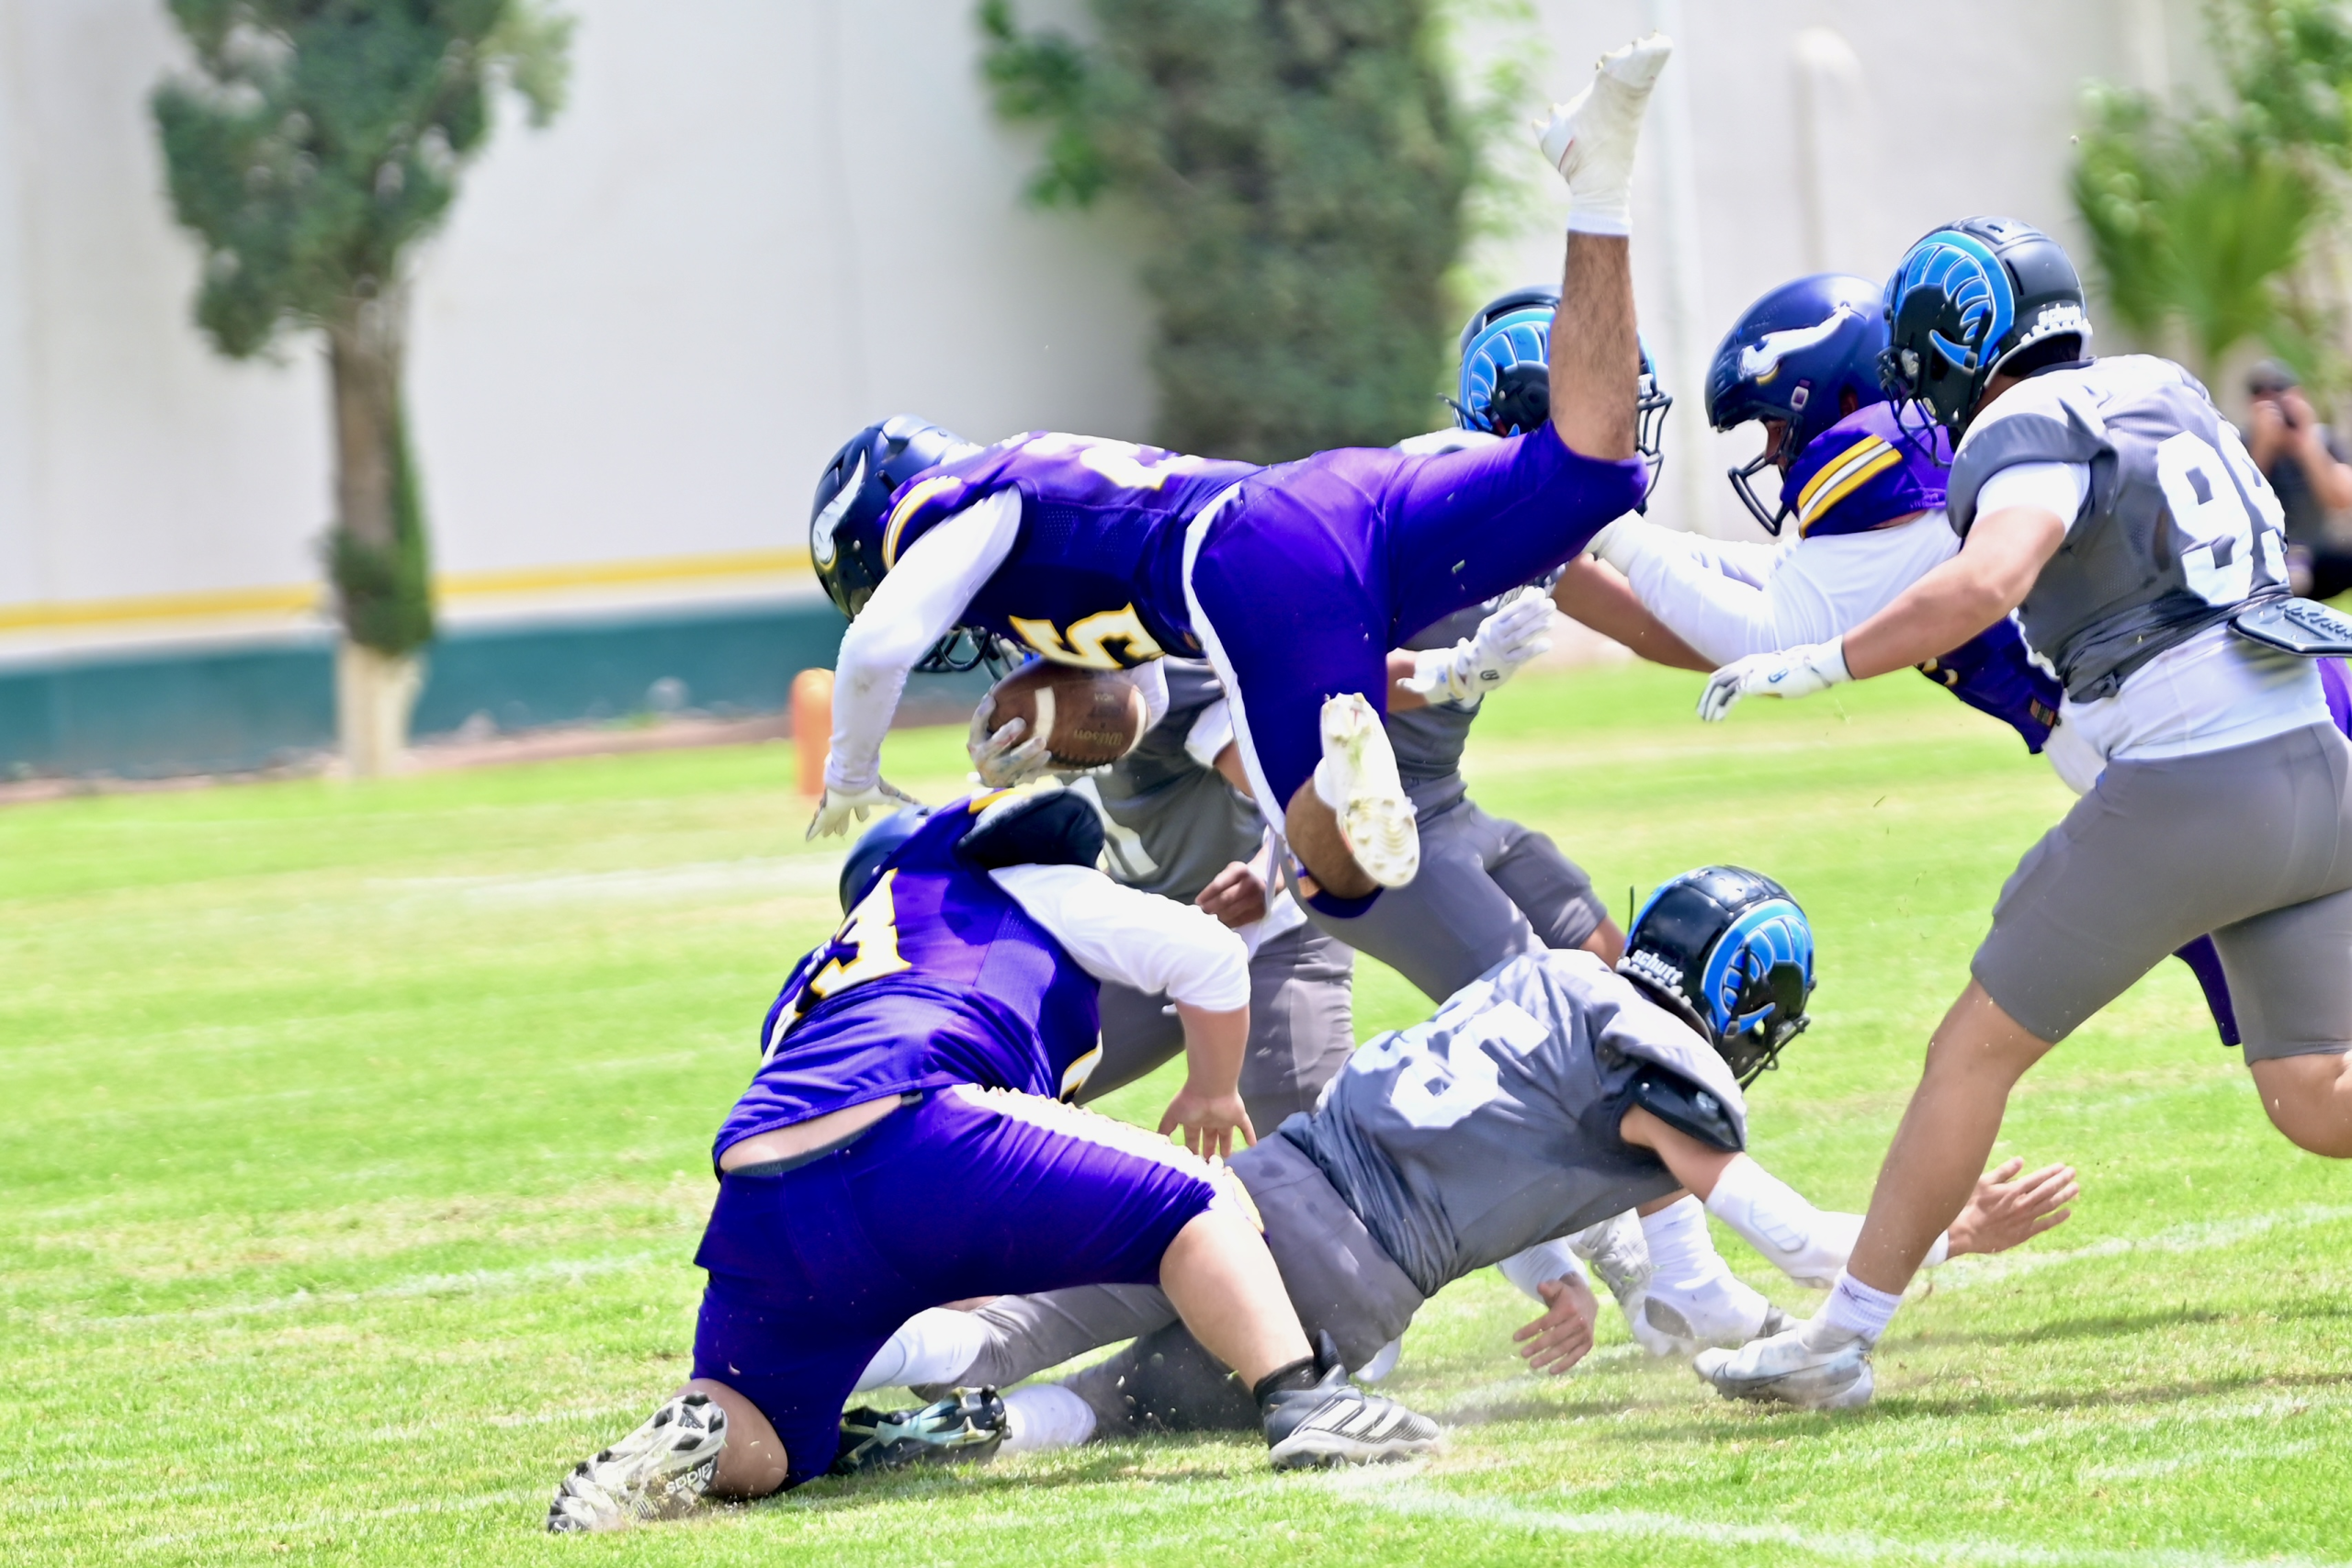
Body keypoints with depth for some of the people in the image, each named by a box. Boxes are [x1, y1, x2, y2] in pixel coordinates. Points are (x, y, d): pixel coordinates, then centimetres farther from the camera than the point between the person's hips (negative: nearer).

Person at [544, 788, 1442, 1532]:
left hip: (759, 1213, 5)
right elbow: (1206, 957, 22)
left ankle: (690, 1435, -9)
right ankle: (1297, 1399, -9)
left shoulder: (819, 977, 41)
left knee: (759, 1444, 24)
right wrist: (1211, 1091, 40)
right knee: (1189, 1203, 11)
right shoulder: (1017, 891, 29)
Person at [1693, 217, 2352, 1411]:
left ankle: (1840, 1341, 13)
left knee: (1978, 1046, 6)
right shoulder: (2164, 393, 17)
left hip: (2180, 796, -7)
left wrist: (1823, 664, -18)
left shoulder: (2030, 431, -7)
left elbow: (1988, 583, -26)